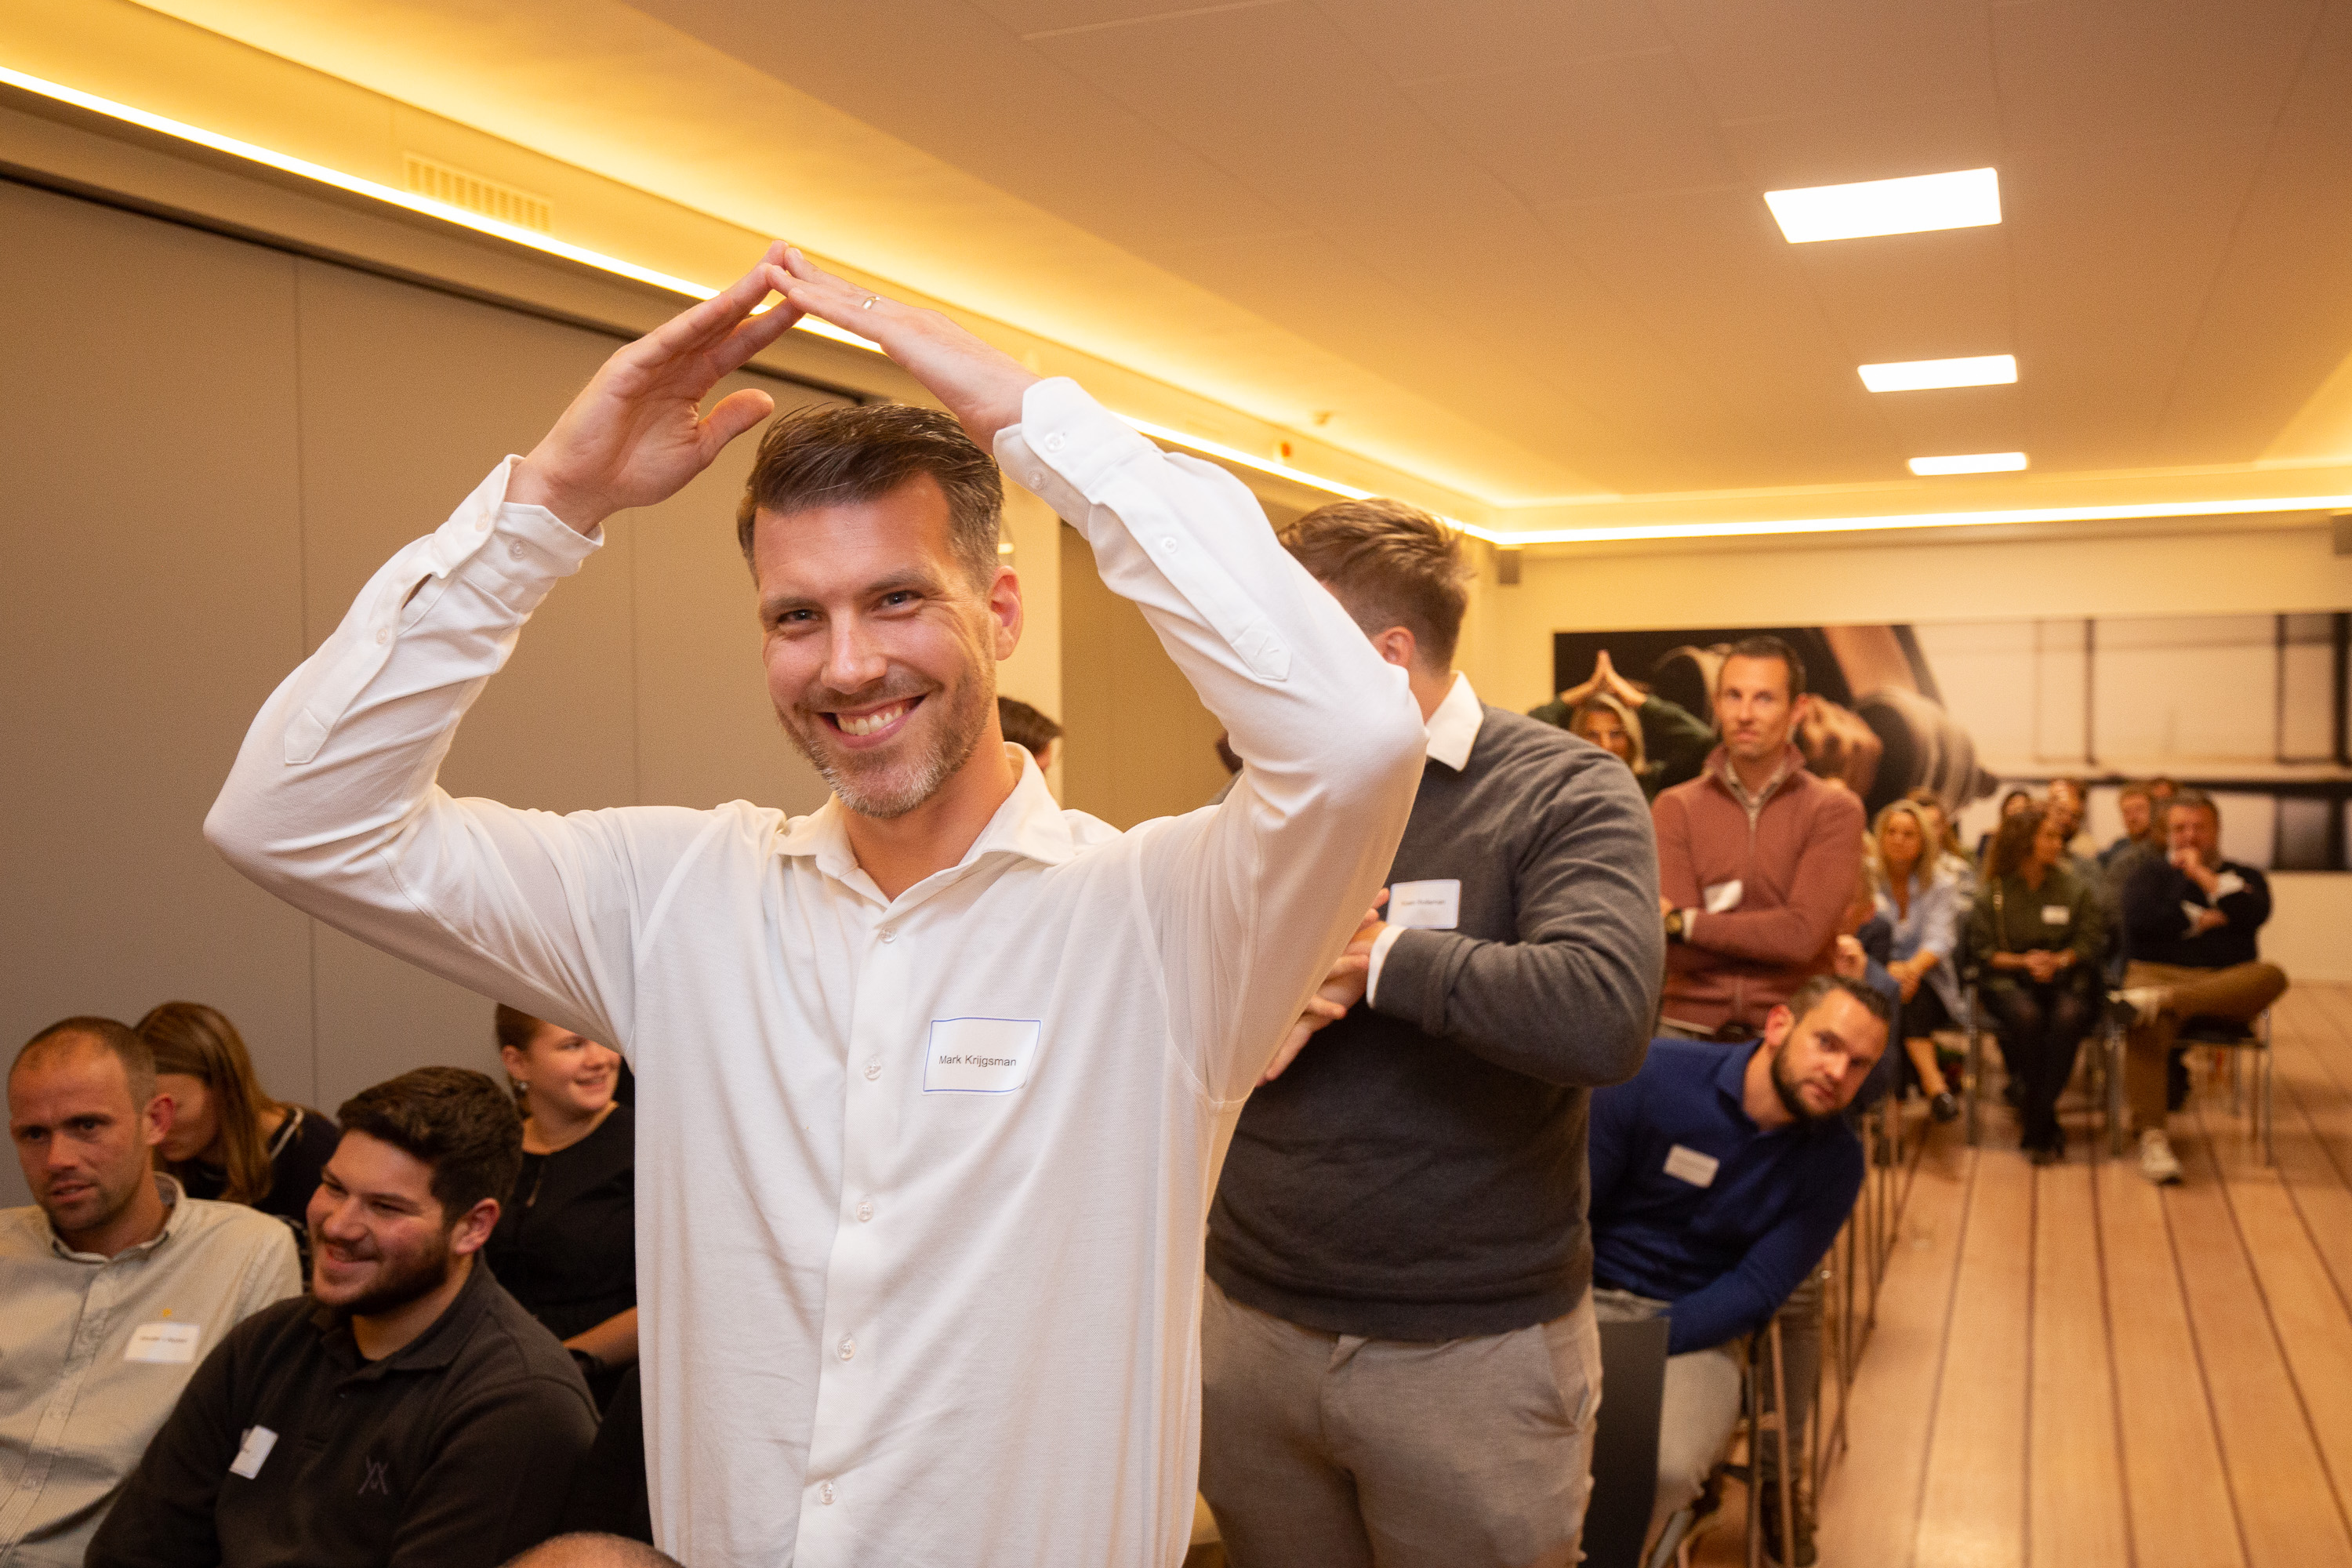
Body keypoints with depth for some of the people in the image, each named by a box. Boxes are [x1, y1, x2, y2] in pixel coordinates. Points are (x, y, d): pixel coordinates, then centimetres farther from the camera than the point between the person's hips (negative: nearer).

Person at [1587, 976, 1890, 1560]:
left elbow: (1756, 1288, -6)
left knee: (1666, 1467, -32)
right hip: (1585, 1298, 0)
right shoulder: (1654, 1075, -10)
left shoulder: (1835, 1160, -2)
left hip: (1695, 1328, 1)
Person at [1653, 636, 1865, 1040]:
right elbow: (1680, 956, -6)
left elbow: (1803, 935, -13)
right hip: (1689, 1028, 1)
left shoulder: (1835, 810, -1)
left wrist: (1683, 922, -9)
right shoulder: (1675, 808, 2)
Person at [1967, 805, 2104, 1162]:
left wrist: (2057, 960, -13)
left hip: (2066, 981, 1)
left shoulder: (2078, 888, 12)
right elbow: (1983, 951, 5)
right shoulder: (1993, 892, 9)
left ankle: (2036, 1124, -28)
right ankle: (2047, 1123, -22)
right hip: (2009, 982, -1)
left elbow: (2091, 942, 5)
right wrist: (2022, 961, -11)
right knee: (2026, 1015, -36)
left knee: (2067, 1016, -36)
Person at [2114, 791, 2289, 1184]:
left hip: (2227, 983, 2)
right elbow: (2141, 917, -4)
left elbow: (2254, 912, -3)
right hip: (2157, 972, -2)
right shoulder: (2149, 870, 19)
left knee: (2272, 977, -33)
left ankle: (2161, 1001, -43)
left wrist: (2203, 874, 0)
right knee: (2146, 1030, -37)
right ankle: (2152, 1138, -41)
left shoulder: (2243, 876, 22)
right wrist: (2205, 919, 1)